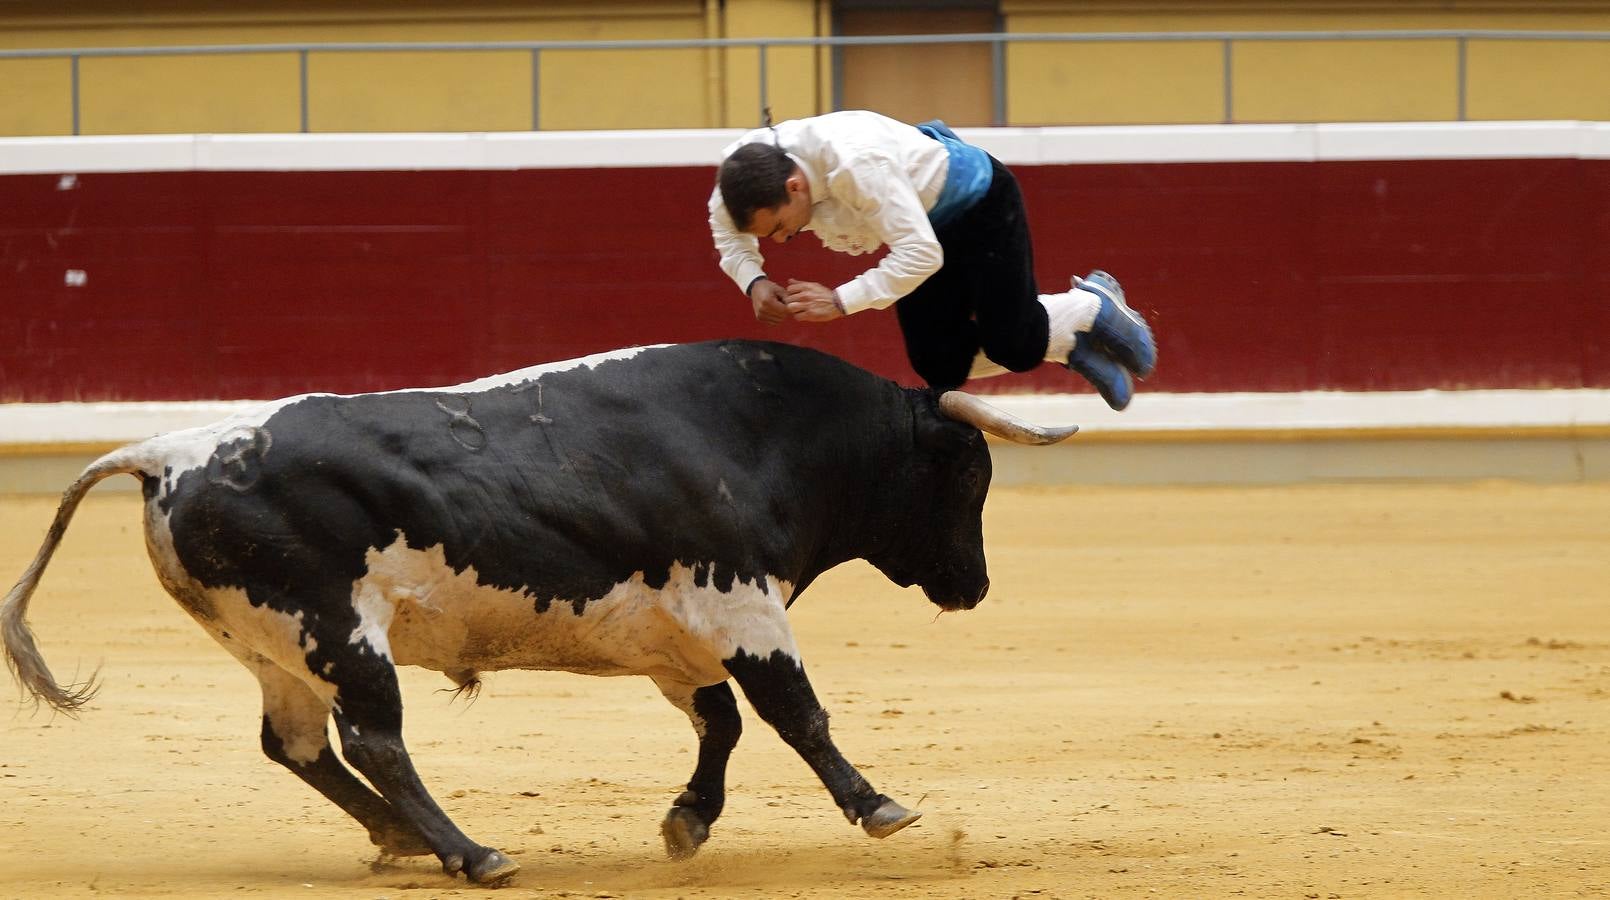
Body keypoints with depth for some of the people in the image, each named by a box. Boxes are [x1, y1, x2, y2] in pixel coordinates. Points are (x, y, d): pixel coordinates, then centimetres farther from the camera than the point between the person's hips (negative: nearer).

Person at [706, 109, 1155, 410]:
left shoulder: (855, 164, -45)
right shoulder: (745, 166, -23)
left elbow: (921, 253, -43)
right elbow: (729, 235, -2)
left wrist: (840, 301, -46)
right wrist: (754, 283, -23)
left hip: (979, 200, -7)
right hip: (923, 219, 7)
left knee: (1011, 346, -8)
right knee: (940, 365, 5)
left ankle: (1095, 308, 23)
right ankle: (1075, 345, 24)